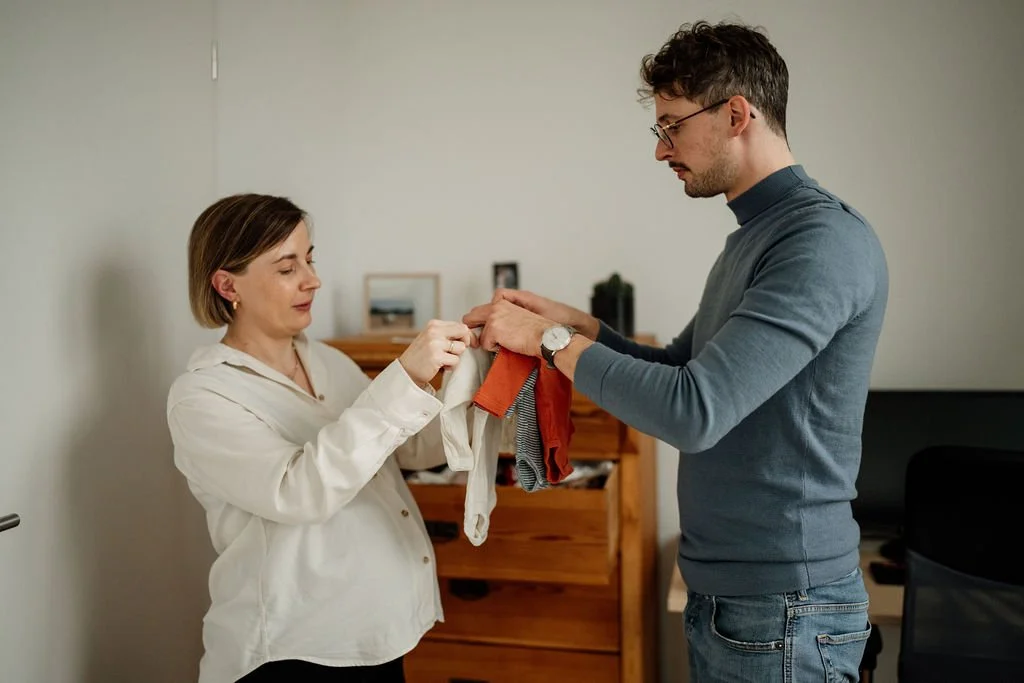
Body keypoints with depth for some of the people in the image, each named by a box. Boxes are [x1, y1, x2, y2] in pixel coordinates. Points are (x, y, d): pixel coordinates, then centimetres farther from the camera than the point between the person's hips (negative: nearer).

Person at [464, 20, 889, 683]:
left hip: (781, 614, -8)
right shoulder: (752, 237, 11)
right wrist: (576, 323, 2)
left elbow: (694, 411, -28)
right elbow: (679, 368, 17)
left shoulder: (826, 240, -21)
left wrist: (551, 340, -17)